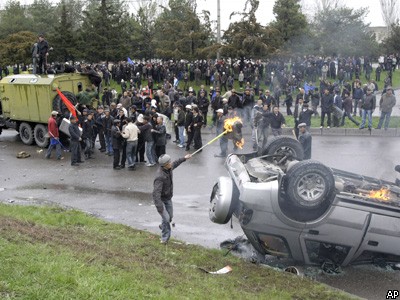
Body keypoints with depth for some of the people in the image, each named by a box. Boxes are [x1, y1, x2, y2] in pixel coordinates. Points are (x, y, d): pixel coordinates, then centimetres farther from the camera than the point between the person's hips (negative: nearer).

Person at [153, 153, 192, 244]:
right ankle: (165, 237, 7)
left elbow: (174, 164, 16)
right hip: (160, 199, -8)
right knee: (166, 218, -14)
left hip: (168, 198, 8)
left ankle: (163, 226, 46)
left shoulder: (169, 168, -11)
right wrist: (159, 207, -47)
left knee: (170, 216, 14)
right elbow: (156, 193, -41)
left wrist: (184, 158, 27)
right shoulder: (160, 177, -36)